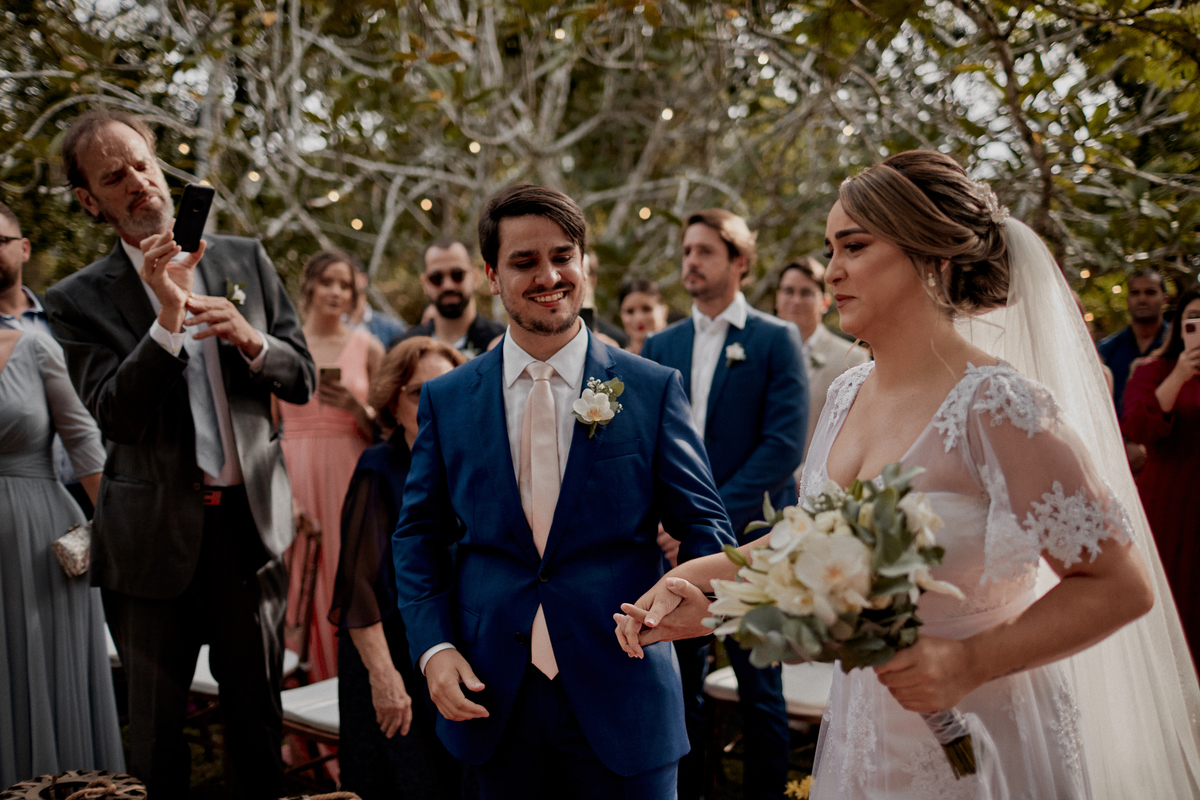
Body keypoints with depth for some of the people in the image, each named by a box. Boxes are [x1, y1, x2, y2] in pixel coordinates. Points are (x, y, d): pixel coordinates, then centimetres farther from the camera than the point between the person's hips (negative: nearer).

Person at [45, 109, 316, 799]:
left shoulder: (246, 260, 6)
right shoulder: (79, 300, -2)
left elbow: (302, 380, 5)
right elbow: (117, 417, -13)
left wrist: (251, 339, -15)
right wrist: (168, 316, -23)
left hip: (251, 517, 2)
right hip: (155, 534, -2)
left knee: (258, 713, 13)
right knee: (156, 726, 11)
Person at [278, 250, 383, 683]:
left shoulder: (366, 347, 6)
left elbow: (384, 431, 7)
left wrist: (356, 408, -11)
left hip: (348, 476, 0)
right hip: (294, 474, 1)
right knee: (295, 578, 0)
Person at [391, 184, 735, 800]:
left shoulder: (654, 390, -3)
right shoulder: (445, 400, 3)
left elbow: (701, 523, -1)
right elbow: (418, 535, 8)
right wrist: (433, 645, -4)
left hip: (623, 701, -1)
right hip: (492, 699, 2)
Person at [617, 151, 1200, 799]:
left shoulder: (996, 405, -21)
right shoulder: (848, 393, 0)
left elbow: (1121, 584, -18)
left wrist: (971, 662, -25)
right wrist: (698, 587, -2)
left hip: (979, 746, -6)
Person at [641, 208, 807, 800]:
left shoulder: (776, 339, -2)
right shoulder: (661, 345, 11)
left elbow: (785, 442, -11)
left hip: (749, 541, -4)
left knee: (759, 689, 6)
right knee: (680, 682, 11)